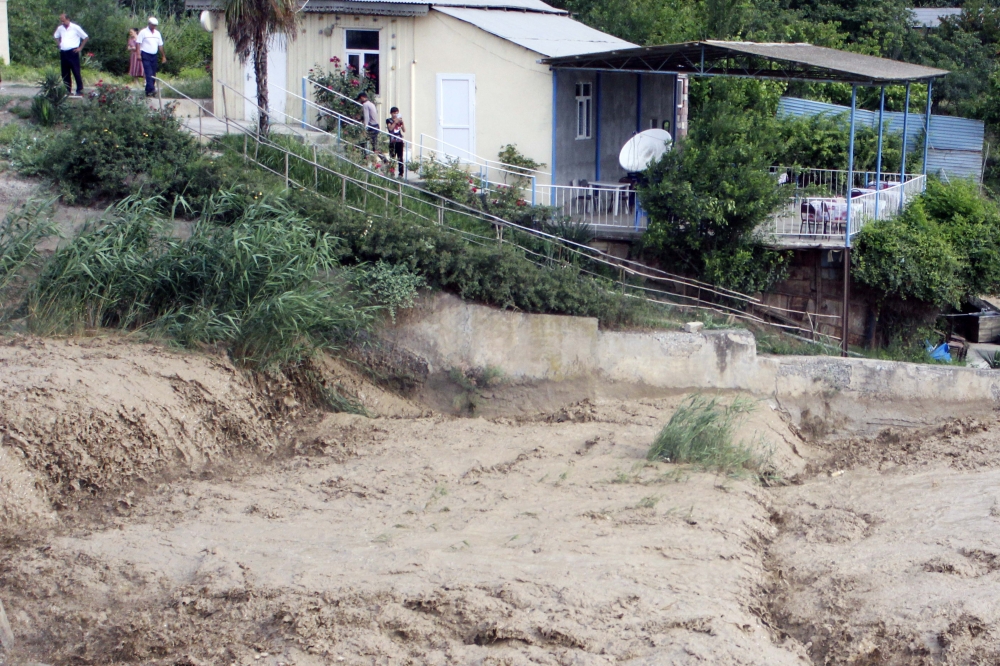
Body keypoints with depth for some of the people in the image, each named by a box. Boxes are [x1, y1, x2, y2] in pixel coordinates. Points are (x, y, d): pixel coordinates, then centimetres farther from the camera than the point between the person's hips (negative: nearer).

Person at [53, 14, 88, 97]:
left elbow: (86, 37, -1)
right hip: (63, 53, 6)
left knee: (76, 72, -7)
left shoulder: (75, 28, -5)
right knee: (65, 74, 7)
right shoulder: (60, 28, 11)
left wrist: (80, 48, -3)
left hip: (73, 52, -6)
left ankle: (80, 91, -5)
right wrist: (59, 45, 16)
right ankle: (68, 91, 13)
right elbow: (56, 37, 31)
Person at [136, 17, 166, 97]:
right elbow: (138, 43, -7)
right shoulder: (143, 32, -3)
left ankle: (148, 91, 9)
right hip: (145, 55, -6)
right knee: (149, 73, -16)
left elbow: (160, 45, 19)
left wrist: (163, 56, 18)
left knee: (153, 74, 4)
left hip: (154, 55, 6)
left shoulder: (157, 33, 15)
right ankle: (151, 89, -26)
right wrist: (139, 54, -17)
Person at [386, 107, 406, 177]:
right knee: (392, 158, -4)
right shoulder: (388, 120, 4)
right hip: (392, 142, -3)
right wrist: (395, 122, -17)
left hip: (400, 141, 3)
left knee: (400, 158, 1)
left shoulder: (399, 120, 12)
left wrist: (402, 122, -5)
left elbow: (404, 130, 6)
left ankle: (401, 174, 2)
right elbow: (390, 128, -11)